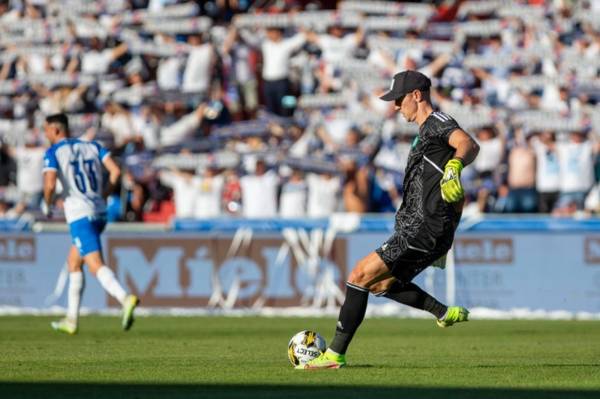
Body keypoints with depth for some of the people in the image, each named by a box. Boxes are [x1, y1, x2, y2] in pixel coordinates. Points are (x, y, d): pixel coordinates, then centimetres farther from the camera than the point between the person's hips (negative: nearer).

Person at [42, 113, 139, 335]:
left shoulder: (53, 152, -3)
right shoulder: (92, 146, 14)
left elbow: (50, 184, -17)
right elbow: (115, 171, 3)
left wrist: (47, 204, 2)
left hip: (79, 214, -7)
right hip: (99, 212, 7)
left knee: (96, 265, -15)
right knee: (73, 264, 20)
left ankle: (125, 299, -39)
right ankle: (71, 320, 23)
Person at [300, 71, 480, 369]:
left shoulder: (437, 123, -8)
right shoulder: (427, 132, 23)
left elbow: (469, 145, -31)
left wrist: (455, 165, -53)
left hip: (422, 233, -10)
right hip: (421, 232, 10)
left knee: (360, 275, -10)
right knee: (379, 284, 21)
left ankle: (335, 354, -9)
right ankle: (445, 313, 21)